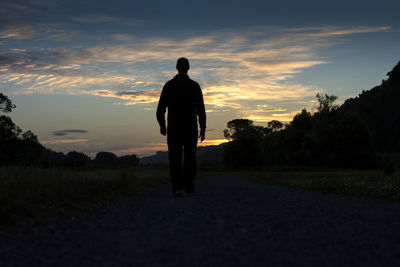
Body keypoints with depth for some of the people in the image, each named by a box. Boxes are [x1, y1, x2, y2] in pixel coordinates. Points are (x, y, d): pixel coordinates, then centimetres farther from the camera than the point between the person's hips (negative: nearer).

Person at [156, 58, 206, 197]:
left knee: (175, 158, 3)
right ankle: (189, 186, 6)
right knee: (190, 157, 10)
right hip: (191, 128, 0)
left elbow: (161, 109, -1)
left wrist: (162, 125, 12)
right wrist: (203, 128, 2)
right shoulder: (194, 86, -1)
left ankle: (177, 186, -10)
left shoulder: (169, 85, 0)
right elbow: (201, 109, -5)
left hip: (174, 128, 0)